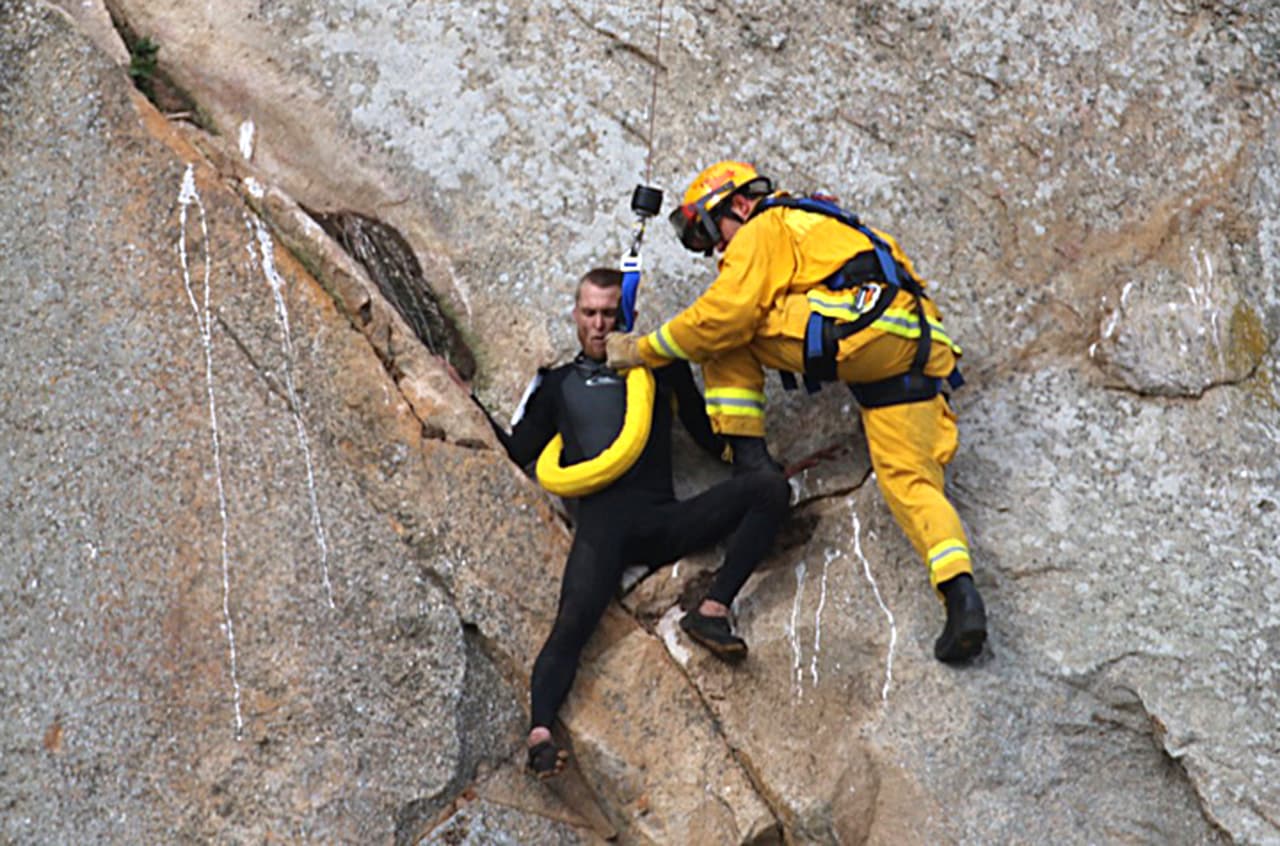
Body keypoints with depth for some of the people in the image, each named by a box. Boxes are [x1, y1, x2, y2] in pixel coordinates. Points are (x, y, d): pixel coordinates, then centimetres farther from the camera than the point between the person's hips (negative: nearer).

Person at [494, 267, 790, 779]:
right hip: (602, 521, -2)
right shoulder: (558, 384, 27)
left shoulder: (658, 367, 24)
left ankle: (711, 611, -26)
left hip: (663, 521, 2)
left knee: (769, 488, -19)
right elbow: (518, 452, 21)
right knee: (573, 622, -28)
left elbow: (711, 438, 23)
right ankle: (540, 732, -43)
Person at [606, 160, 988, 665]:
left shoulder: (762, 231, 10)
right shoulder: (813, 224, 40)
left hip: (861, 332, -8)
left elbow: (720, 318, -1)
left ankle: (749, 457, 1)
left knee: (727, 336, 6)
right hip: (916, 348, 9)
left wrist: (643, 350, 8)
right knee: (911, 481, 1)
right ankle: (960, 593, -21)